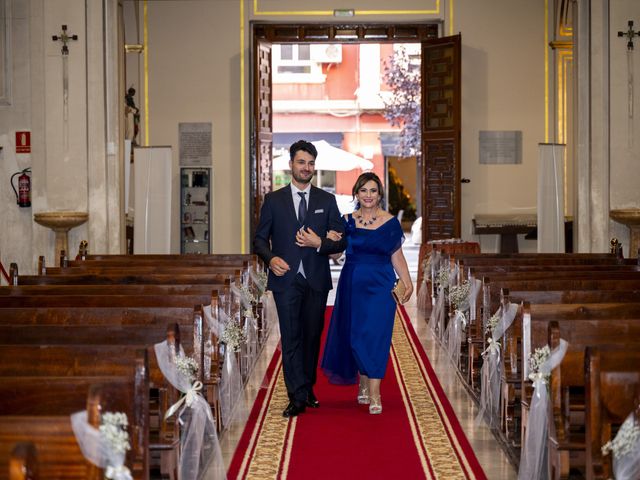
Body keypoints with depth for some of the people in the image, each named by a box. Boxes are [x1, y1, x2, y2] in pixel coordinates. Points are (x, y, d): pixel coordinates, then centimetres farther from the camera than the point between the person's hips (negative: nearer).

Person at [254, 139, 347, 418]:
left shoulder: (327, 201, 8)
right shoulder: (273, 200, 6)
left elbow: (341, 241, 7)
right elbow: (260, 239, 8)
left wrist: (319, 244, -12)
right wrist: (271, 258, -12)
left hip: (316, 280, 2)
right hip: (286, 279, -2)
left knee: (312, 337, 10)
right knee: (291, 338, -7)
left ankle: (307, 389, 23)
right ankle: (298, 397, -9)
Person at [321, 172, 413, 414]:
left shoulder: (391, 222, 0)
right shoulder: (347, 221, 4)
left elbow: (397, 257, 3)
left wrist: (407, 283, -7)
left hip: (380, 285, -2)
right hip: (352, 284, 2)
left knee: (375, 335, -7)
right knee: (355, 335, 7)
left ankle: (374, 395, -7)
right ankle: (363, 385, 26)